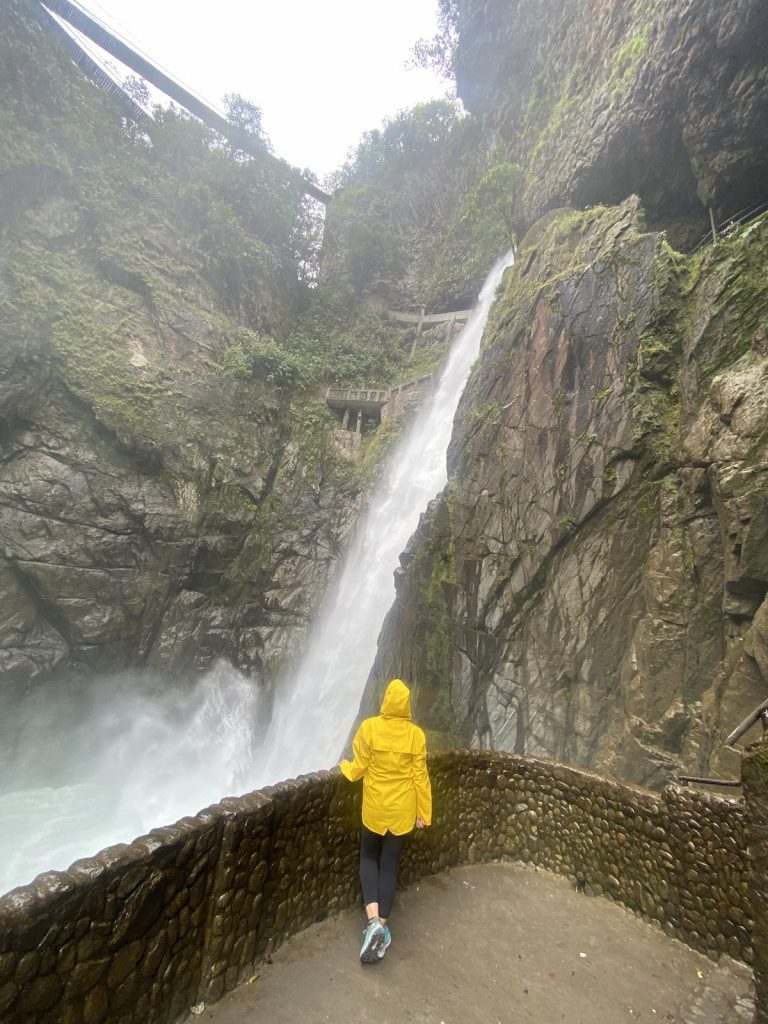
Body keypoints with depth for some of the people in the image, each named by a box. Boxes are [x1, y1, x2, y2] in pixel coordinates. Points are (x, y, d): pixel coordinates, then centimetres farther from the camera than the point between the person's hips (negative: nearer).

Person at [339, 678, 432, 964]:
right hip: (403, 810, 1)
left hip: (375, 808, -1)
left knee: (369, 858, 19)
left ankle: (373, 920, 3)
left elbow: (359, 768, -9)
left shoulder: (369, 727, -17)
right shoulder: (416, 735, -12)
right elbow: (420, 776, -6)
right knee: (389, 864, 16)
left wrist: (345, 768, 13)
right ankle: (382, 925, 14)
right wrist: (424, 812, 6)